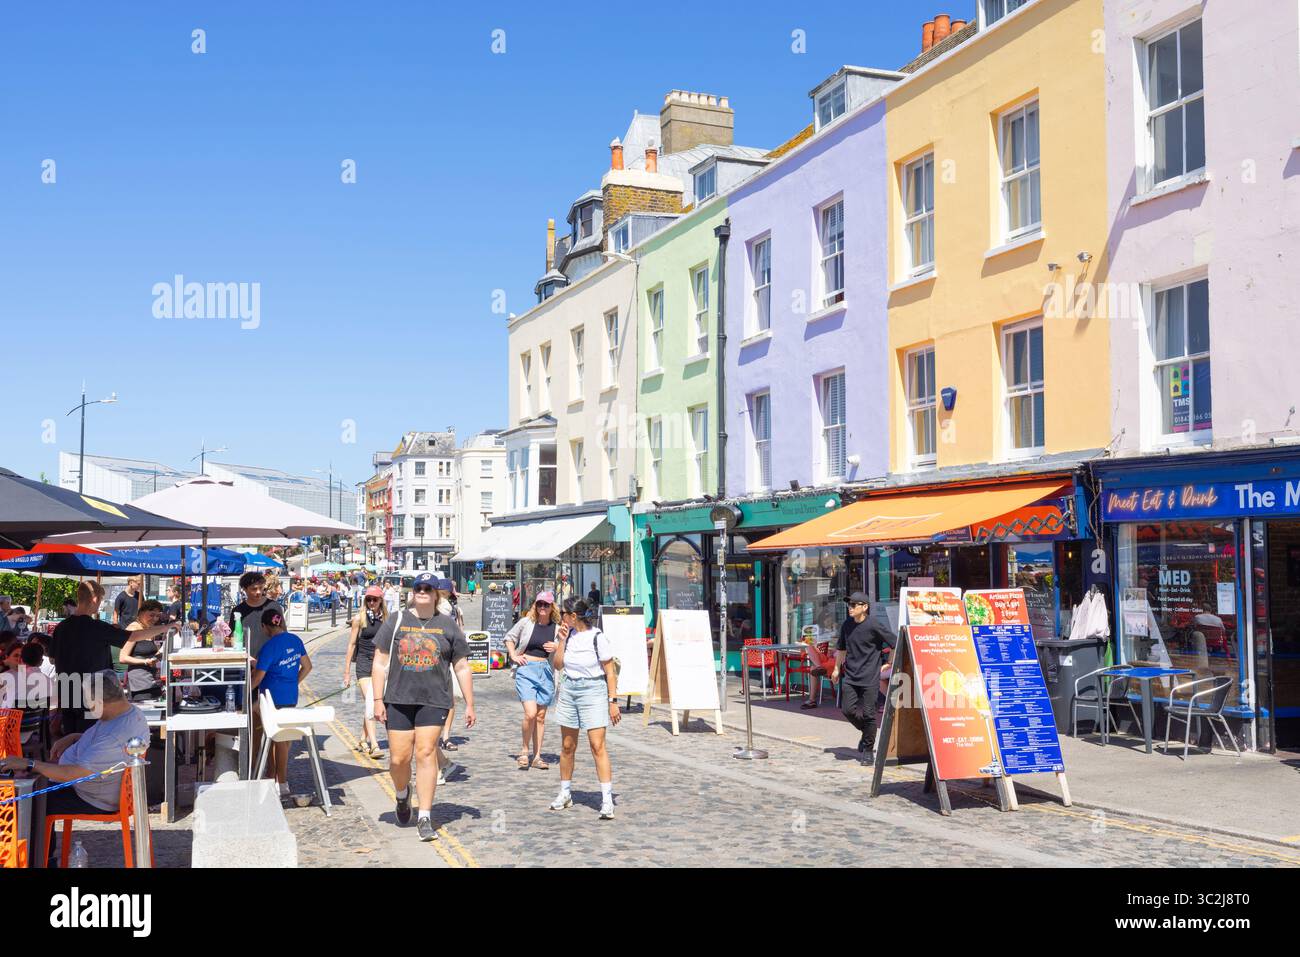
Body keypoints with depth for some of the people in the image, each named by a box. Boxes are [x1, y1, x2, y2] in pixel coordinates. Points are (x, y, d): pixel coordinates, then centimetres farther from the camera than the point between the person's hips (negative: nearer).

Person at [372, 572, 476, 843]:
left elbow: (462, 668, 10)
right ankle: (402, 795, 35)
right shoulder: (395, 622, 6)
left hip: (434, 701, -1)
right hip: (399, 700, 1)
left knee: (426, 754, -8)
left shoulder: (448, 625, 7)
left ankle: (425, 819, -1)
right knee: (399, 758, 1)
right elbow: (380, 663, 6)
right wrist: (378, 700, 0)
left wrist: (469, 704, 7)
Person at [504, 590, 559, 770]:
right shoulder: (526, 622, 1)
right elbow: (509, 637, 16)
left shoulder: (557, 628, 5)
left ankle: (536, 757, 15)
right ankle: (525, 751, 5)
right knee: (530, 713, -15)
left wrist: (557, 648, -5)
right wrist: (513, 655, 4)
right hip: (526, 670, -2)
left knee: (541, 716, 7)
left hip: (546, 671, 3)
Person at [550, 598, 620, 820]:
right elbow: (558, 665, 7)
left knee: (597, 745, -11)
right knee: (567, 745, 12)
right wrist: (561, 641, -3)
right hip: (569, 689, 6)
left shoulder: (597, 638, -11)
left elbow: (610, 673, -8)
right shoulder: (567, 635, 6)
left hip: (593, 691, -6)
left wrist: (612, 701, -11)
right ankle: (565, 793, 27)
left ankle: (607, 799, -10)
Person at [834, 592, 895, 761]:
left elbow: (895, 644, -9)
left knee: (868, 713, -3)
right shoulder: (846, 625, 7)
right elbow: (841, 648, 21)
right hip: (850, 676, 5)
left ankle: (868, 749, 12)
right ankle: (867, 732, 26)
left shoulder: (875, 625, -11)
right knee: (848, 710, -2)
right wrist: (837, 668, 23)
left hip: (870, 678, -5)